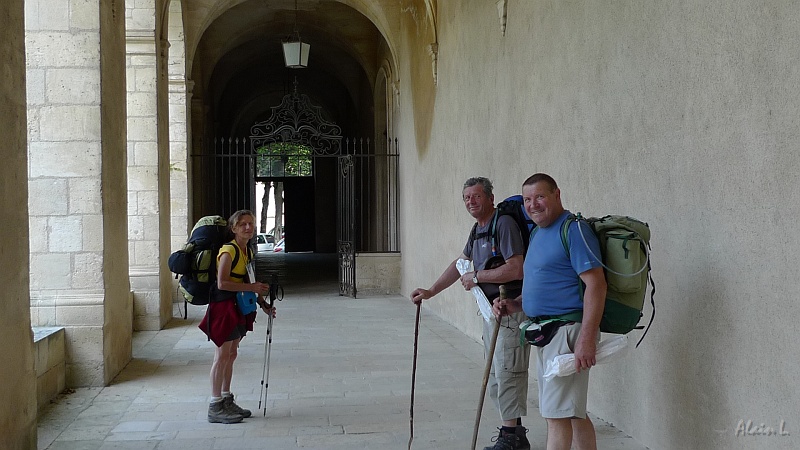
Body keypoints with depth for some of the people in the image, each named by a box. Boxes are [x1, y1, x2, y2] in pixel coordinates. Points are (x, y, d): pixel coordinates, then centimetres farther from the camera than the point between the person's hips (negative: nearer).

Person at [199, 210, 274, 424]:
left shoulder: (248, 251, 12)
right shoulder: (229, 251, -16)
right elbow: (222, 283, -24)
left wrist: (263, 304, 13)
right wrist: (251, 287, -22)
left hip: (238, 308, 9)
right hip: (224, 307, -9)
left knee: (231, 355, 14)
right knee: (222, 356, -6)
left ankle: (226, 401, 24)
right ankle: (215, 408, 0)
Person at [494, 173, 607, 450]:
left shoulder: (573, 230, -13)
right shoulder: (538, 233, 16)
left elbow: (596, 284, -20)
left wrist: (587, 338, -26)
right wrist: (514, 305, 9)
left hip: (567, 330, -10)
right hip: (544, 333, 10)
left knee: (557, 414, -8)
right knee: (574, 412, 16)